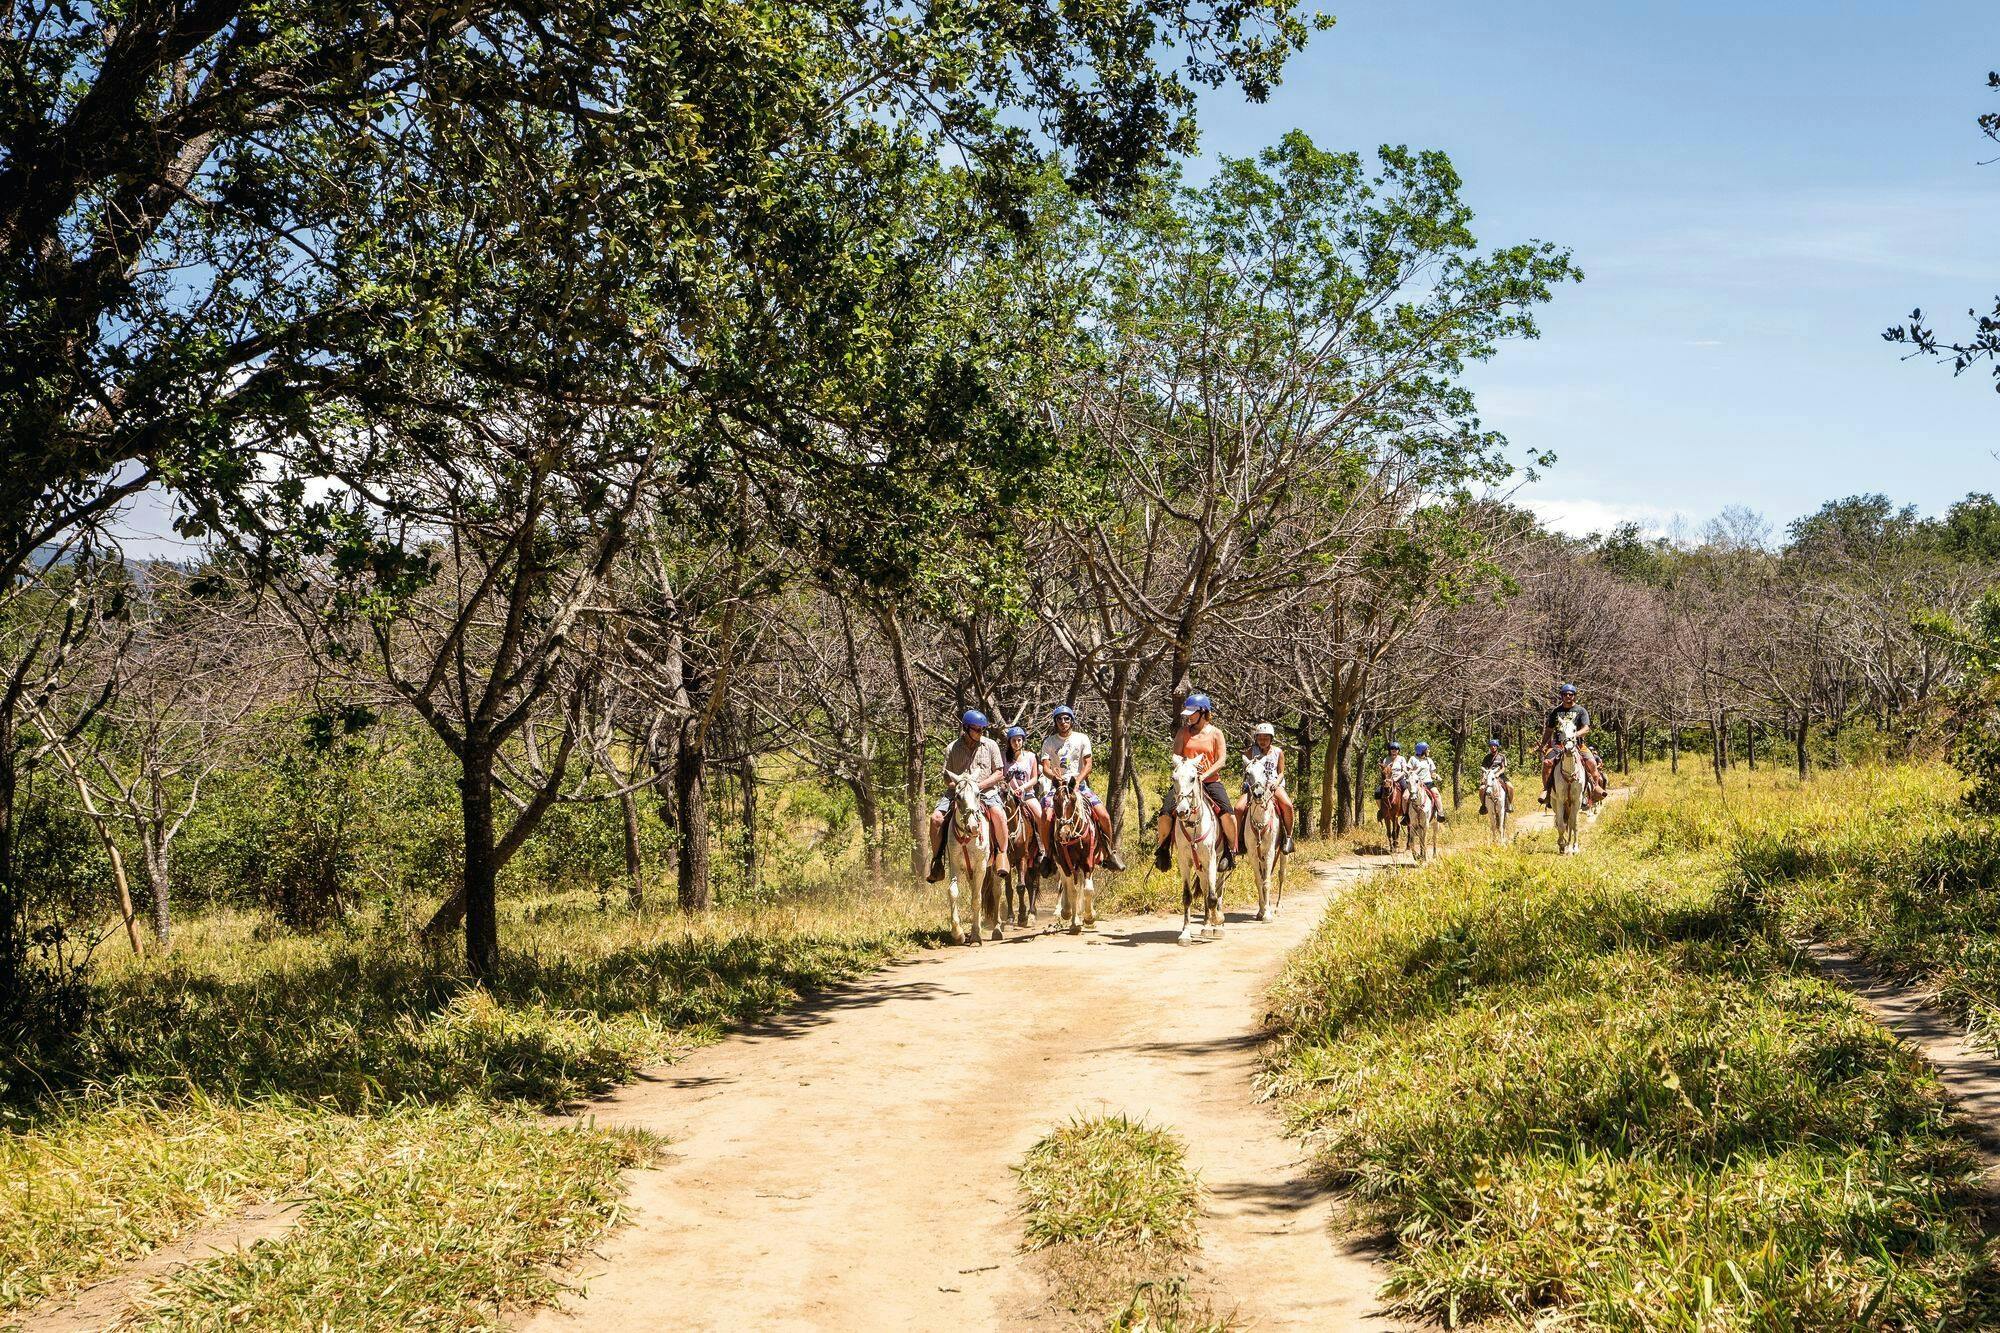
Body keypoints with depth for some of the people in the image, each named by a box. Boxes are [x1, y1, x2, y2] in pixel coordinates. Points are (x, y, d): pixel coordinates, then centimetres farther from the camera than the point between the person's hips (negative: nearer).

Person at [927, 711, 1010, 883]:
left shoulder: (990, 745, 5)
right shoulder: (953, 748, 5)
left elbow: (999, 773, 4)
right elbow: (946, 775, 10)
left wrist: (980, 785, -11)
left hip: (986, 790, -1)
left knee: (999, 814, -32)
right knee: (936, 818, -19)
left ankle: (1002, 855, -18)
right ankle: (937, 860, -7)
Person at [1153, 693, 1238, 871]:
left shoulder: (1216, 733, 3)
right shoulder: (1183, 732, 9)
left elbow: (1222, 760, -4)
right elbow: (1176, 755, 2)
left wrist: (1205, 775, -18)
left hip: (1211, 780, -2)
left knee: (1227, 813, -24)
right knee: (1165, 812, -17)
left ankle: (1230, 850, -7)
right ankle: (1163, 849, 3)